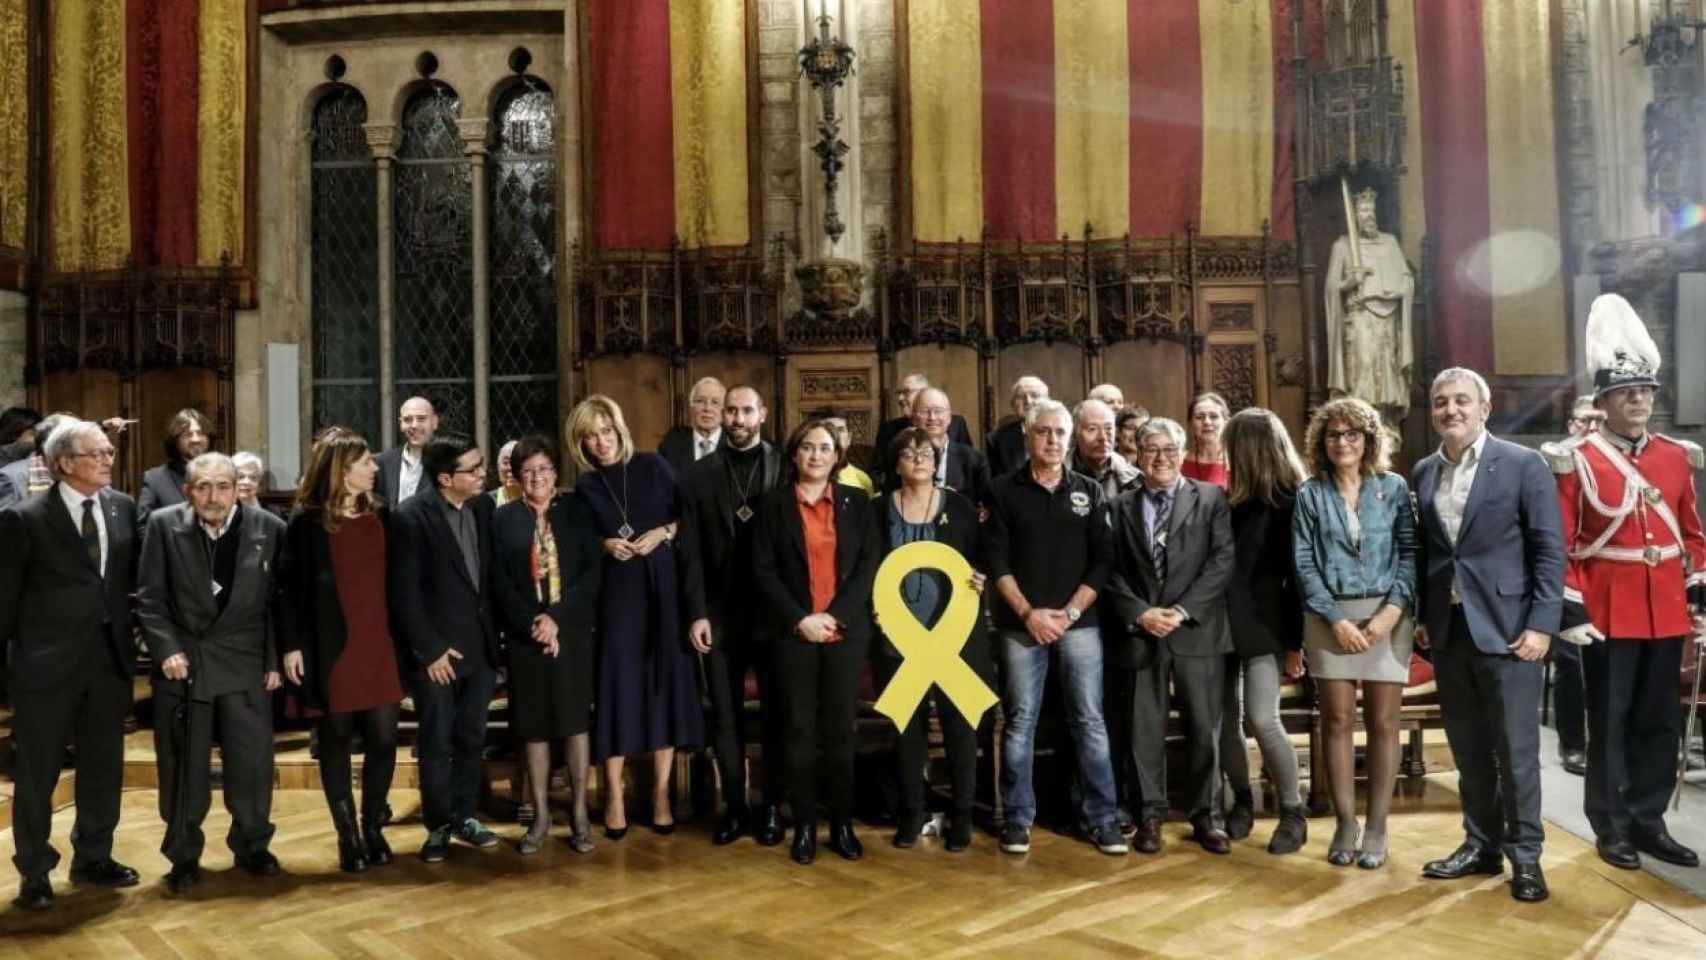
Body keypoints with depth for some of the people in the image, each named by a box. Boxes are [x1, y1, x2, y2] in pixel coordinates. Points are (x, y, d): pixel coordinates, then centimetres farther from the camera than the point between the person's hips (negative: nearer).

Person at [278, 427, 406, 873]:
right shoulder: (306, 521, -3)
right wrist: (291, 645, -8)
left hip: (379, 647, 3)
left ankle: (373, 826, 20)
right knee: (336, 743, 6)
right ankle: (348, 835, 18)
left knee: (384, 740, 1)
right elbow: (289, 586, -3)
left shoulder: (380, 514, 8)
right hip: (330, 650, -3)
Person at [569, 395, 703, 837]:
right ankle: (614, 795, 9)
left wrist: (663, 533, -12)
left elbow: (687, 515, 5)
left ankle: (661, 792, 12)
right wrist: (606, 545, -9)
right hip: (617, 591, 0)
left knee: (665, 681, 3)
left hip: (664, 586, 0)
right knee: (618, 685, -1)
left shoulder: (652, 465, 2)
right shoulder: (585, 486, 5)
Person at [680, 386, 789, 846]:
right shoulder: (699, 474, 6)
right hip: (720, 614, 2)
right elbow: (691, 551, 3)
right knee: (725, 717, 8)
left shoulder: (786, 468, 0)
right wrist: (696, 613, -4)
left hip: (775, 612, -2)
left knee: (776, 714, 7)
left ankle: (772, 807, 19)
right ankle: (734, 806, 19)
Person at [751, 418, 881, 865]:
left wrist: (835, 615, -10)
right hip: (794, 632, -1)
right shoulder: (774, 504, 4)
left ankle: (842, 823, 14)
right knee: (799, 728, 3)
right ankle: (804, 825, 11)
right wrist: (800, 619, -10)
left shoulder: (856, 502, 7)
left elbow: (869, 565, 1)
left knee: (840, 728, 5)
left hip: (847, 631, 1)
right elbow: (763, 569, -1)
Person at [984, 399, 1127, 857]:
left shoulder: (1089, 492, 8)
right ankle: (1018, 818, 13)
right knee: (1019, 722, 3)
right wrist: (1028, 613, -9)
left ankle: (1102, 818, 11)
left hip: (1079, 621, 1)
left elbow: (1102, 560, 4)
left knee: (1090, 720, 2)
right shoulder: (1005, 491, 3)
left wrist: (1071, 611, -6)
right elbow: (996, 561, -1)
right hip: (1021, 623, -1)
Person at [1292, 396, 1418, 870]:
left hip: (1385, 615, 0)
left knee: (1382, 723, 3)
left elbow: (1410, 551, 0)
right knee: (1337, 721, 4)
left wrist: (1394, 609, -12)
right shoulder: (1310, 494, 4)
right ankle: (1345, 824, 13)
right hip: (1329, 618, 0)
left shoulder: (1393, 486, 4)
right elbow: (1303, 563, 0)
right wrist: (1335, 619, -9)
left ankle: (1377, 828, 12)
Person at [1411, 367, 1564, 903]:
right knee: (1468, 750, 13)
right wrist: (1420, 615, 7)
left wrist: (1541, 623, -12)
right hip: (1448, 631, 5)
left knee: (1515, 751, 2)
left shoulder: (1523, 465, -5)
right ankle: (1482, 845, 25)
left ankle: (1525, 856, 15)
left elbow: (1551, 550, -7)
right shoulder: (1422, 474, 9)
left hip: (1507, 629, -4)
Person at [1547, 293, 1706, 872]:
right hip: (1607, 612, -5)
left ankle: (1649, 820, 24)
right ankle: (1611, 826, 16)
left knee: (1660, 721, 12)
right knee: (1609, 722, 5)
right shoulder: (1577, 461, -7)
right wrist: (1569, 612, -13)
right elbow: (1560, 542, -9)